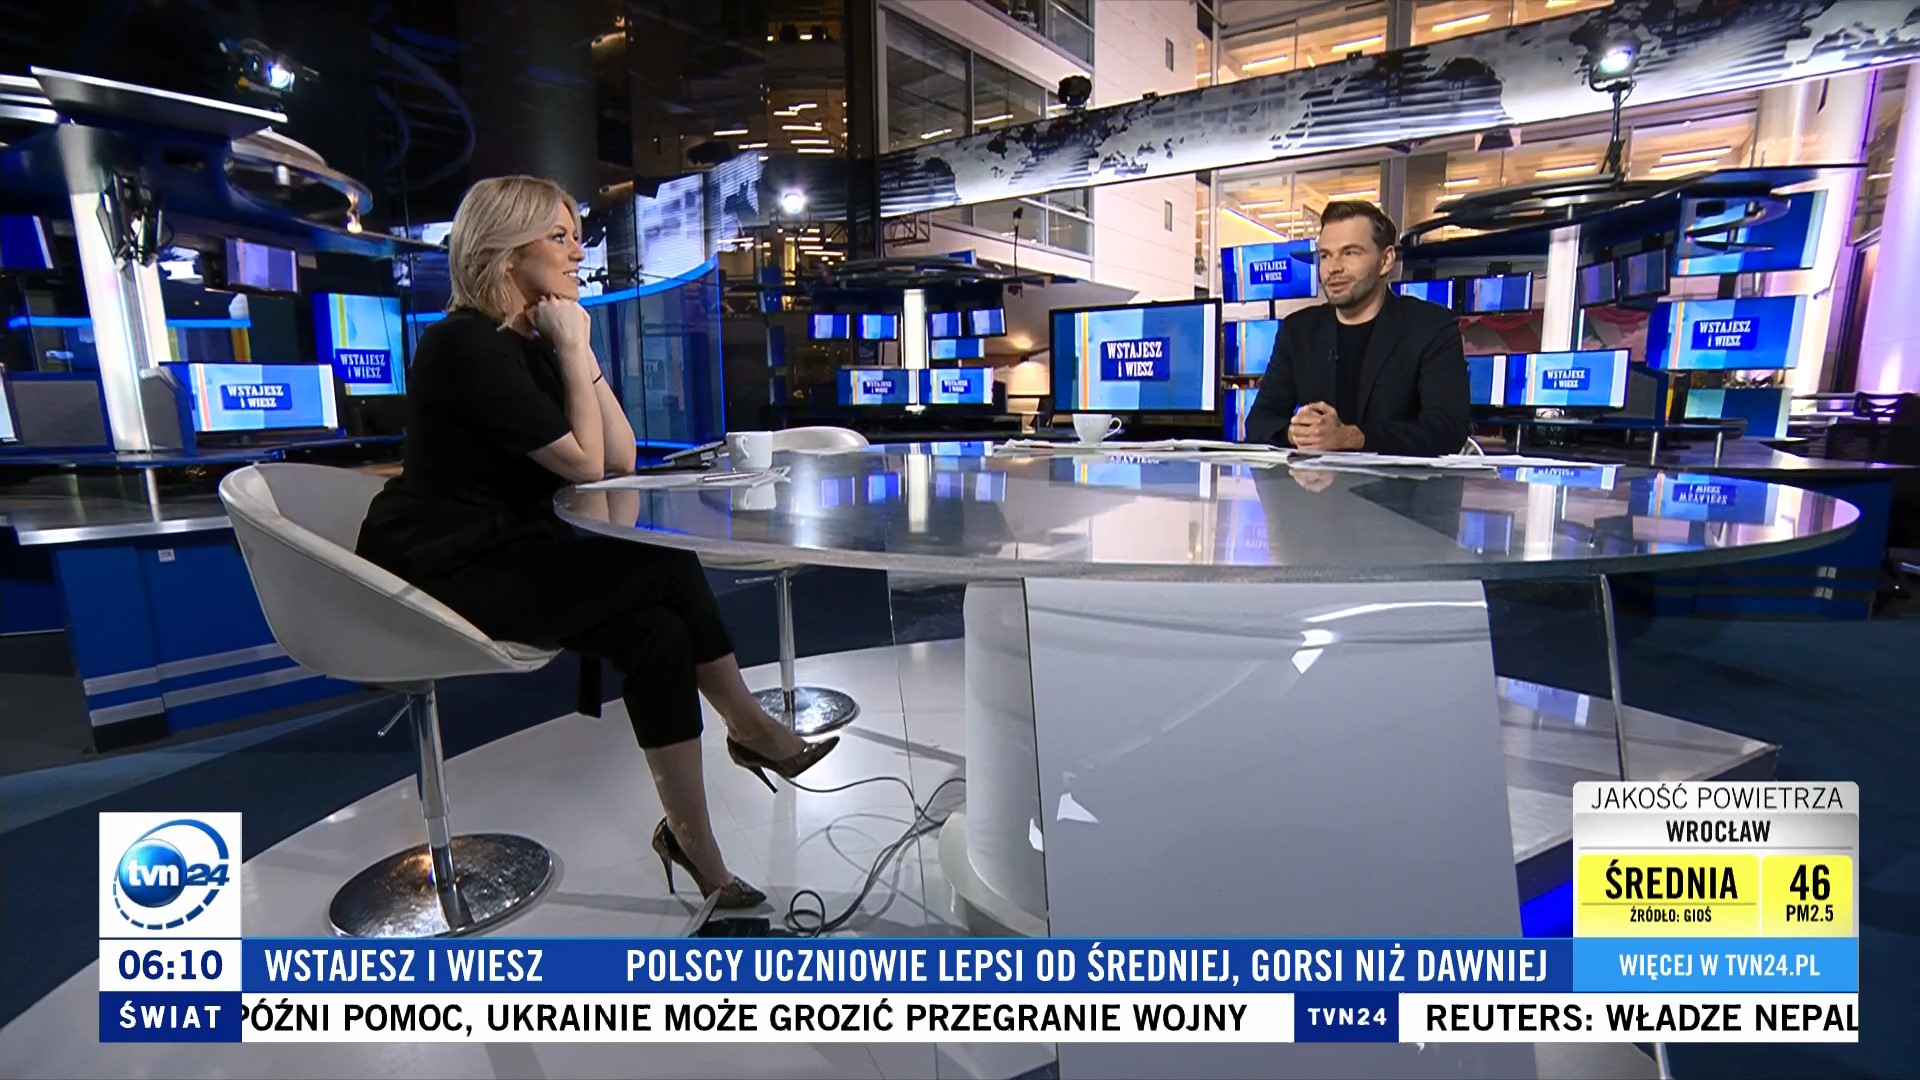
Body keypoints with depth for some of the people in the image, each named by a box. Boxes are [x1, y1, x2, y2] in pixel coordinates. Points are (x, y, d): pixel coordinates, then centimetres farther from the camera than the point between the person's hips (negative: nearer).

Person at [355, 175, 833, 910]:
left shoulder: (534, 342, 11)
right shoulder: (467, 344, -15)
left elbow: (622, 459, 4)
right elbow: (585, 464, -19)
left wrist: (581, 353, -2)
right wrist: (573, 350, -11)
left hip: (504, 556, 8)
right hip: (445, 571, -8)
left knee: (657, 633, -15)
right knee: (665, 566, -21)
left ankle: (694, 842, -8)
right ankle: (749, 726, -4)